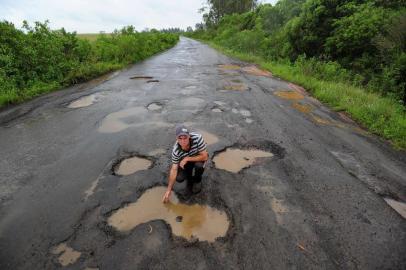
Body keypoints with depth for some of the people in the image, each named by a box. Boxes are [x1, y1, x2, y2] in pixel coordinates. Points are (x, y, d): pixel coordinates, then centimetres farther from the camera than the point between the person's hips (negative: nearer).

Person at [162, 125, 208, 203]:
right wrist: (169, 190, -21)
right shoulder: (176, 150, -28)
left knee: (199, 165, -34)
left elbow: (204, 156, -31)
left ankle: (197, 180, 0)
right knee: (179, 178, -20)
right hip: (185, 161, 1)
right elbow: (174, 169, -21)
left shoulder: (197, 138, -36)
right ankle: (189, 178, 17)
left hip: (199, 158, -1)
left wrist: (187, 159, -34)